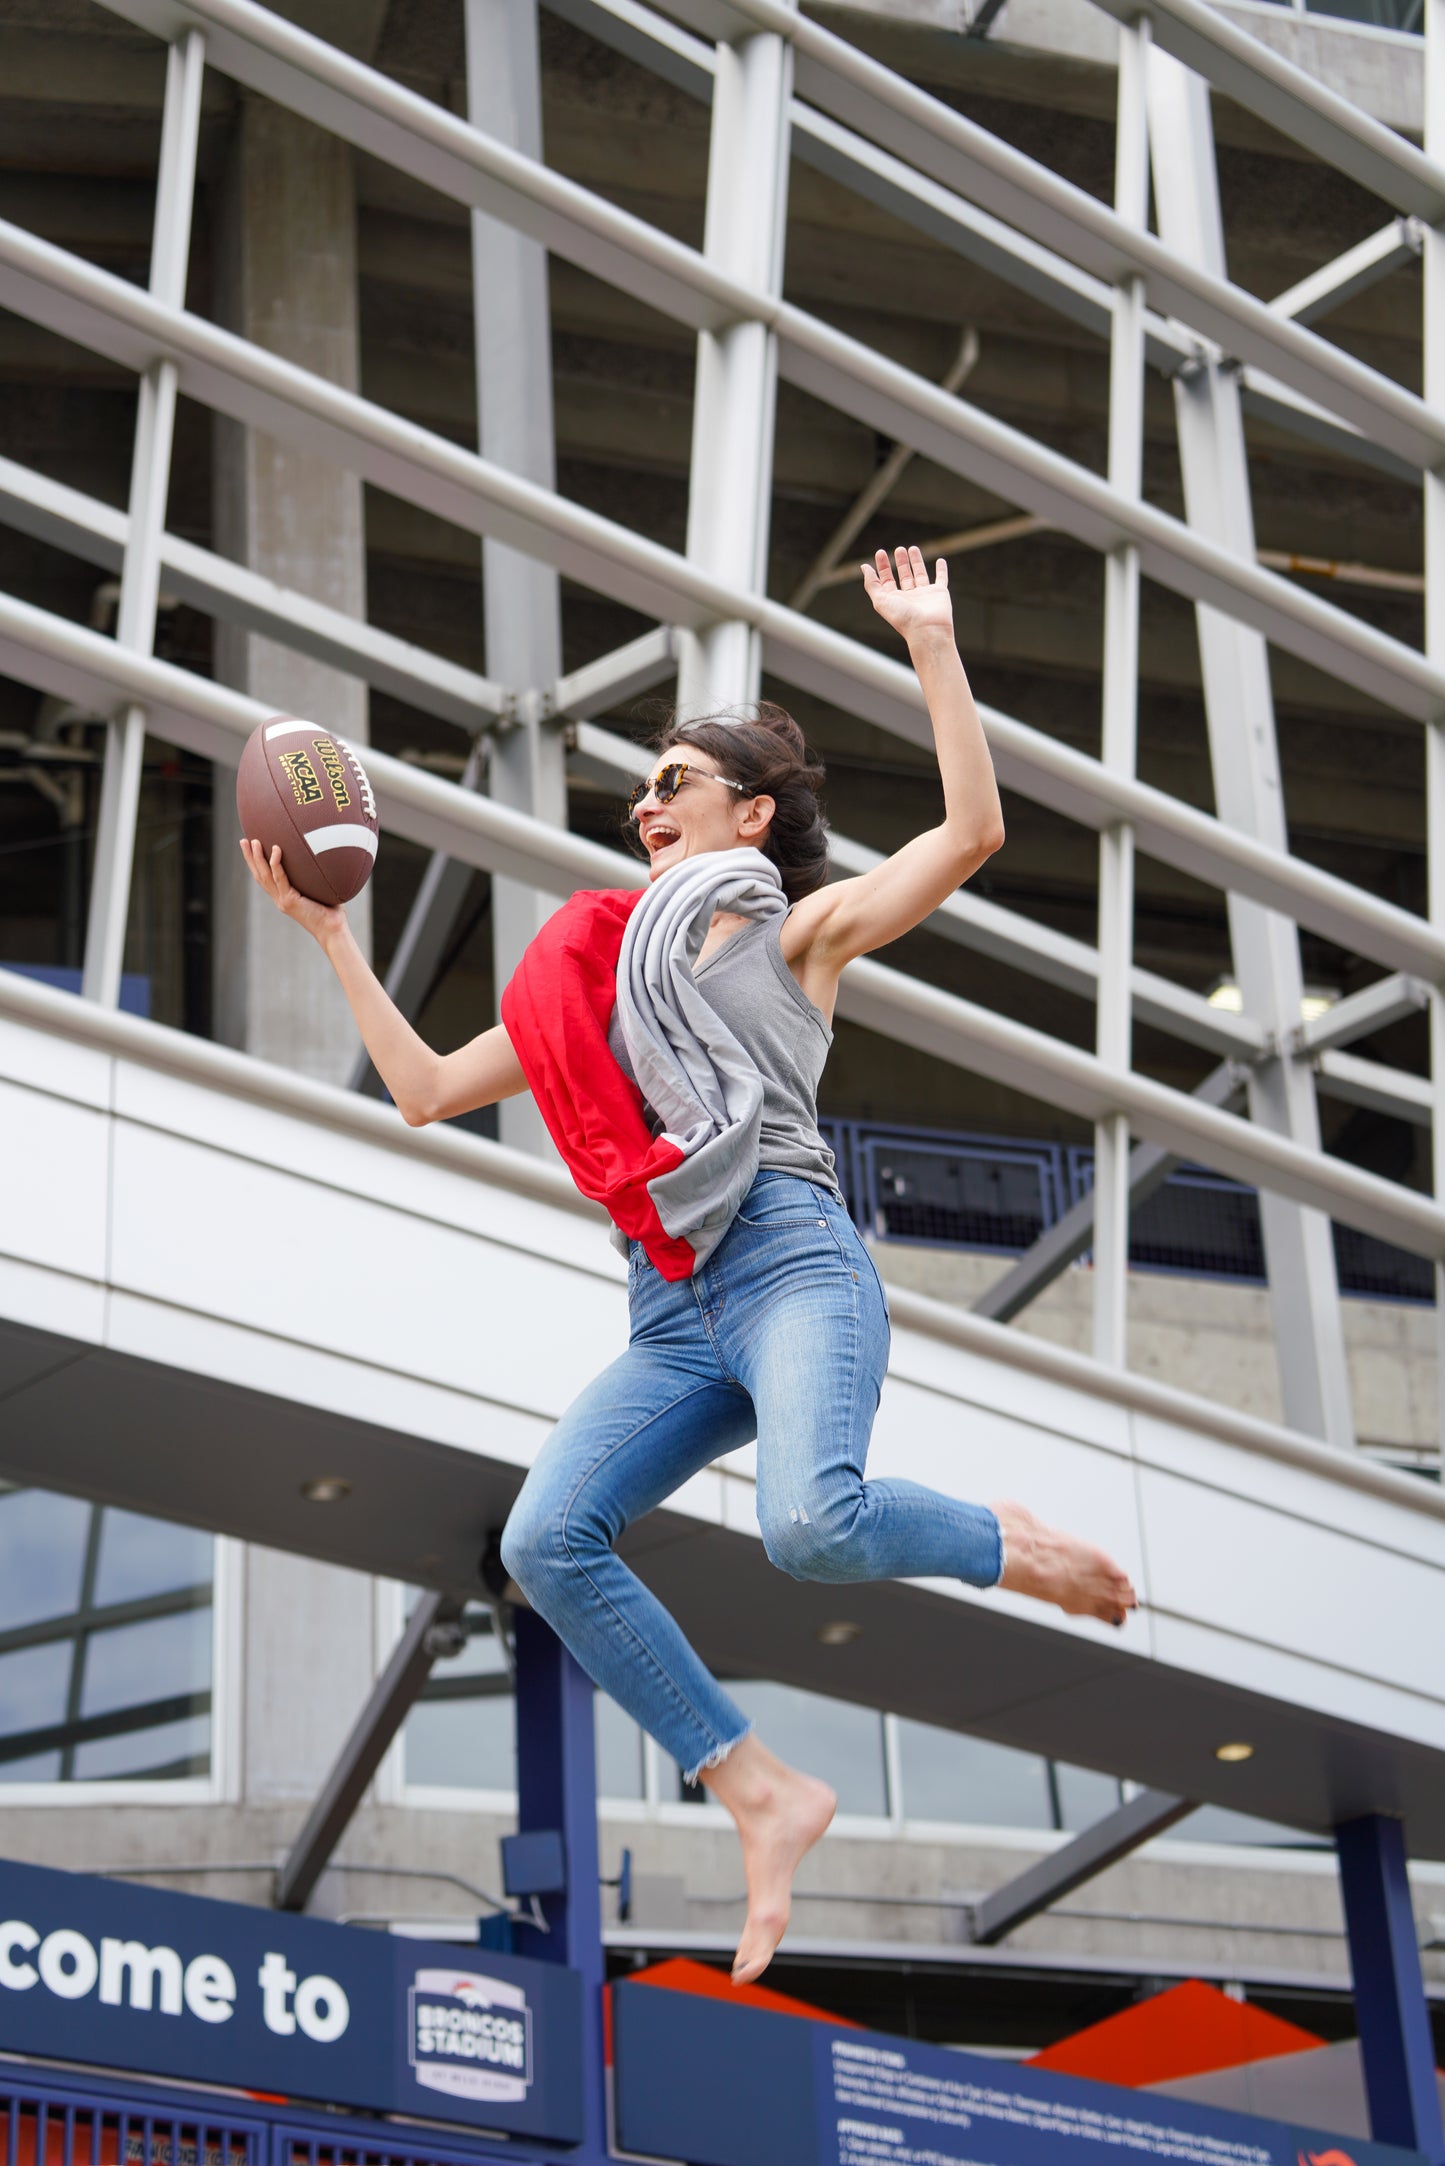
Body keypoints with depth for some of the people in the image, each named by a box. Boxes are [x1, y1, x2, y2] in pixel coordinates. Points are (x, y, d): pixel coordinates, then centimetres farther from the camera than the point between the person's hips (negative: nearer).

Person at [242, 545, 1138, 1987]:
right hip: (670, 1319, 5)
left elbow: (973, 830, 3)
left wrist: (931, 647, 1)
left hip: (792, 1266, -5)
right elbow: (426, 1089, 29)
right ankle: (761, 1797, -15)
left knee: (812, 1527, -34)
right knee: (547, 1541, -23)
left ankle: (1004, 1546, -1)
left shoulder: (801, 932, 16)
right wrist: (331, 933, 25)